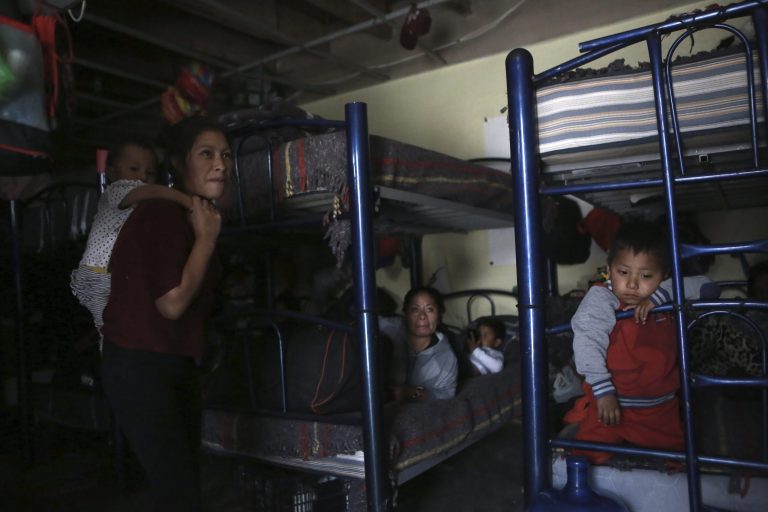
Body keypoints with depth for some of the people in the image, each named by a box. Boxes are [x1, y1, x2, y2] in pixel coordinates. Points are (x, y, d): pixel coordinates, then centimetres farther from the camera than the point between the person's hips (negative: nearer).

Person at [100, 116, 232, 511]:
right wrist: (207, 238, -17)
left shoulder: (196, 218, 9)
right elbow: (172, 303, -24)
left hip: (179, 365, 9)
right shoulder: (161, 214, -18)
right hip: (138, 367, -9)